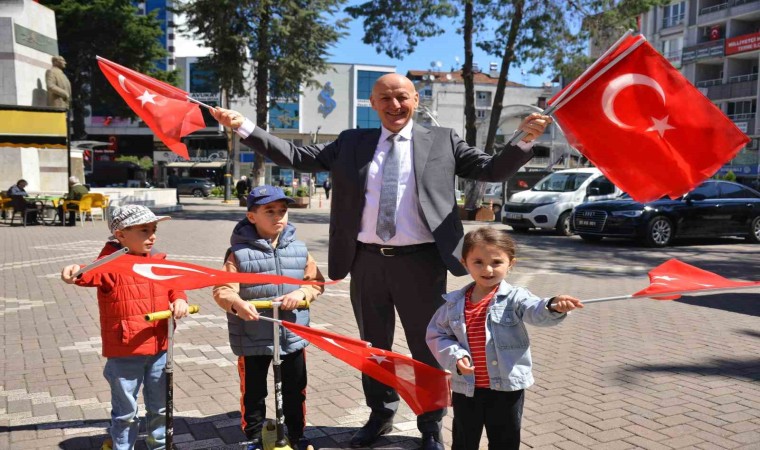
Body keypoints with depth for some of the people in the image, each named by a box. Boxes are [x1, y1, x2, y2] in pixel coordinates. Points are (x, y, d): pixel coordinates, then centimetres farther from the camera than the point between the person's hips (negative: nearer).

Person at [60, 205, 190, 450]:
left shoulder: (159, 262, 5)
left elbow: (173, 286, 14)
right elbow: (96, 273, -33)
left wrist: (179, 300, -8)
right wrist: (78, 274, -56)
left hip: (158, 349, 5)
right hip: (124, 352, -5)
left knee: (160, 407, 21)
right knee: (126, 412, 10)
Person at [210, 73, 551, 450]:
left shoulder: (442, 141, 4)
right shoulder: (352, 143, 8)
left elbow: (492, 170, 0)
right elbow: (297, 156, 5)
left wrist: (525, 139, -16)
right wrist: (242, 126, -1)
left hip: (420, 261, -2)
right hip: (367, 261, 3)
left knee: (427, 346, 10)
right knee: (373, 345, 17)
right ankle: (380, 415, 39)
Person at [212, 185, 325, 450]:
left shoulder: (299, 250, 2)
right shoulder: (239, 252, -10)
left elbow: (316, 282, 5)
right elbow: (222, 290, -16)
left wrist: (301, 292, -15)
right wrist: (237, 303, -36)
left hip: (293, 335, 4)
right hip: (253, 339, -3)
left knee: (295, 390, 17)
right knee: (253, 392, 12)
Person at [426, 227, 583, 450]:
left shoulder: (515, 298, -11)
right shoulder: (454, 302, -3)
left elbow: (536, 311, -30)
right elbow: (437, 334, 4)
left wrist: (553, 306, -53)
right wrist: (455, 356, -14)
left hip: (507, 387, -2)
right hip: (466, 388, 2)